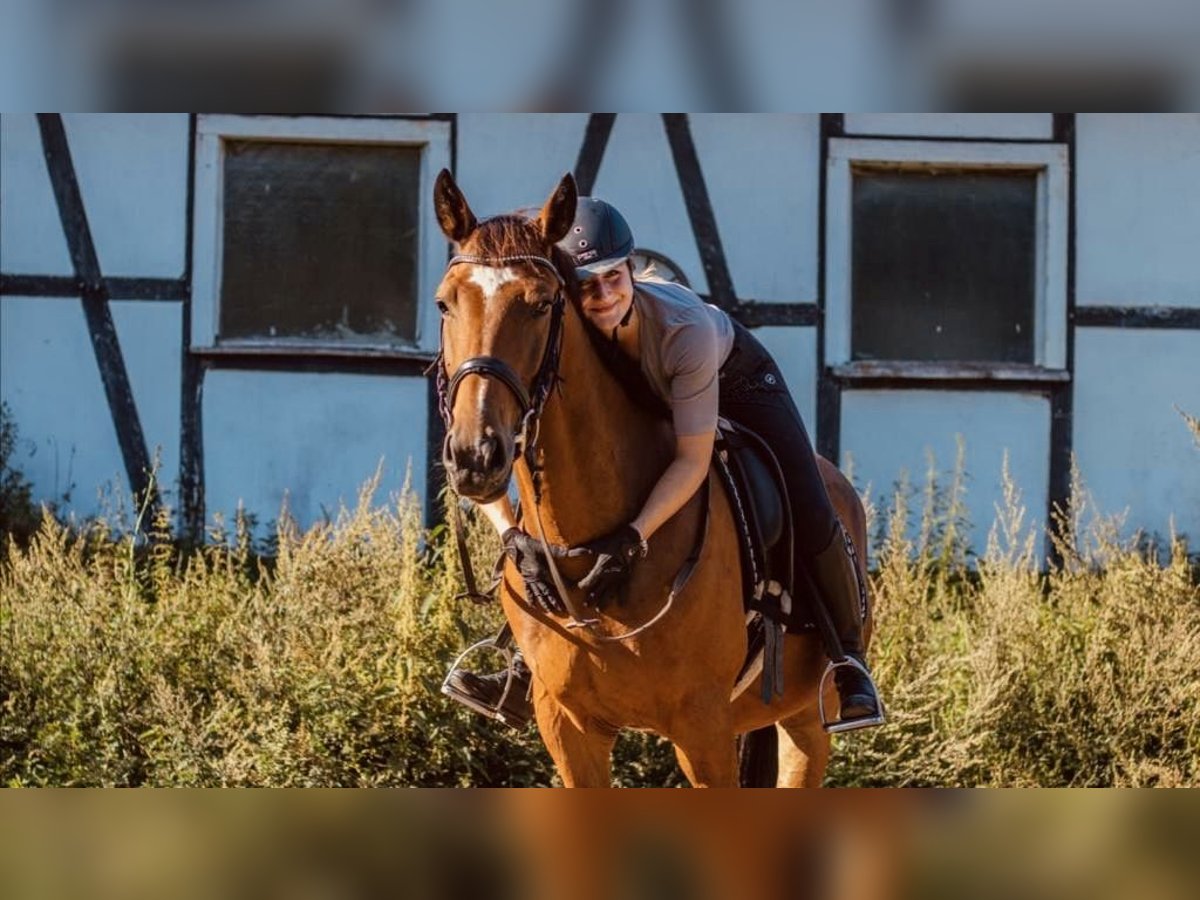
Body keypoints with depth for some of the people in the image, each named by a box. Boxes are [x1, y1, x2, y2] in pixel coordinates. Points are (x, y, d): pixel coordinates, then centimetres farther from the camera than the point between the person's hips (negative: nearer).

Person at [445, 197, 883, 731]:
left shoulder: (684, 324, -45)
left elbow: (693, 458, -39)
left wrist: (633, 538, -52)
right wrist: (515, 541, -54)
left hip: (733, 377, -3)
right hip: (631, 396, 3)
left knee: (809, 517, -15)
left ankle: (847, 656, 8)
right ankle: (532, 671, 11)